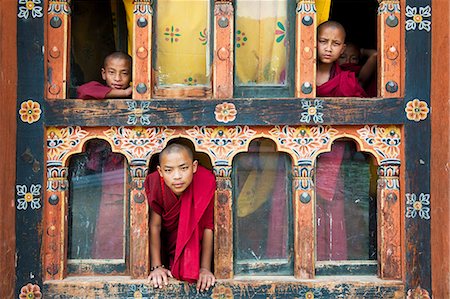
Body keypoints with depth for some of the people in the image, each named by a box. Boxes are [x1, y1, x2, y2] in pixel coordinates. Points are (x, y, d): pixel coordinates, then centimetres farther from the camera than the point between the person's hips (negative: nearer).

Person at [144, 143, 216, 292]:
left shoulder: (206, 181, -30)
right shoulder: (154, 183, -27)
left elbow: (208, 227, -24)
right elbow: (155, 226, -19)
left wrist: (205, 268, -23)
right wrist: (156, 267, -21)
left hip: (193, 237, 0)